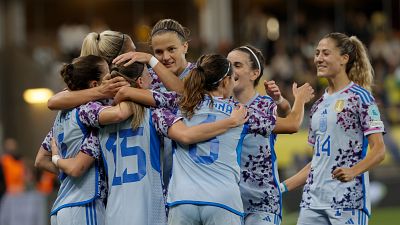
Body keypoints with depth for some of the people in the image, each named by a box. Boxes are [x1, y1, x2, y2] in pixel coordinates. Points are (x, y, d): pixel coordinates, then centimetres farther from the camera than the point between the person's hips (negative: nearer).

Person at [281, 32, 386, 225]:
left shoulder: (360, 97, -2)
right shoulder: (319, 104, 19)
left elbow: (379, 150, -9)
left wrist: (353, 171, -25)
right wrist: (283, 187, 17)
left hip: (348, 200, -7)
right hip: (313, 199, 7)